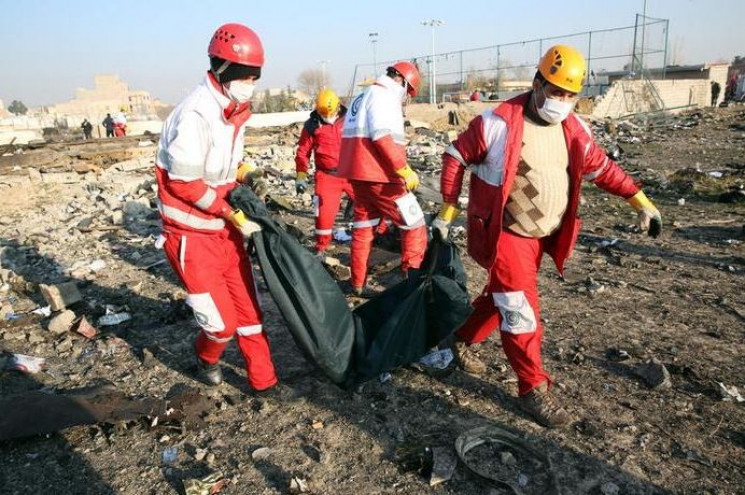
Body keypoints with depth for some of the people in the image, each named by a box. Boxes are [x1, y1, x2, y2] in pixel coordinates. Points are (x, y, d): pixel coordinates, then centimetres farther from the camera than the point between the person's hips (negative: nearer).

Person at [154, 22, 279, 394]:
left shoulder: (233, 110, 4)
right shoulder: (195, 115, -23)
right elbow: (183, 183, -22)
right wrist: (232, 213, -19)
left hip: (225, 228, 8)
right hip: (192, 235, -8)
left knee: (248, 307, 11)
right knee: (221, 321, 0)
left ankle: (263, 380, 26)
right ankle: (206, 358, 35)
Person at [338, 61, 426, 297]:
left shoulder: (363, 96, 22)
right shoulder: (384, 95, -9)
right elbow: (382, 136, -22)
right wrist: (404, 169, -24)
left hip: (359, 173, 10)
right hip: (379, 176, -10)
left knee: (363, 228, 16)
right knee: (414, 225, -2)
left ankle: (358, 284, 22)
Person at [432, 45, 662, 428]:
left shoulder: (574, 129, 1)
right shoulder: (499, 123, -16)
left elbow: (601, 168, 13)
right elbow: (456, 157, -7)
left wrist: (640, 201, 7)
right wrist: (448, 210, -8)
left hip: (542, 236, 7)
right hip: (504, 234, -6)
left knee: (502, 297, 18)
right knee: (520, 309, -5)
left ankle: (462, 339, 41)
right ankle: (533, 389, 10)